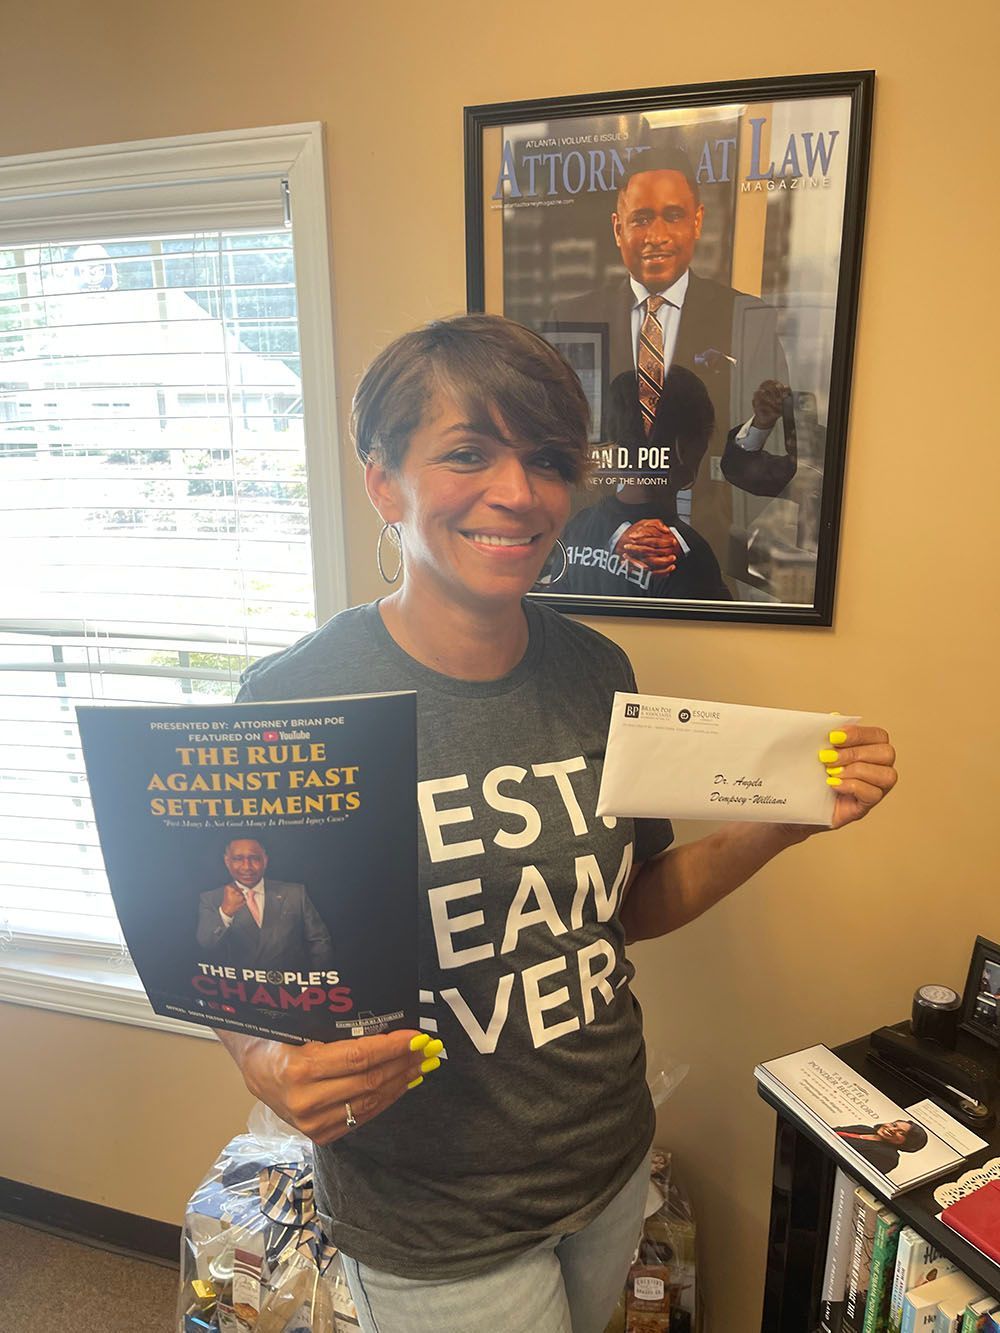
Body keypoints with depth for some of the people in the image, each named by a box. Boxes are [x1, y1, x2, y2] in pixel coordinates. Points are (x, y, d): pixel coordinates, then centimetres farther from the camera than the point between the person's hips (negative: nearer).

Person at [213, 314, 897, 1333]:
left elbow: (625, 907, 2)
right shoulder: (295, 697, -21)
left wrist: (787, 820, -9)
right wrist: (278, 1070, -32)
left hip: (613, 1166, 5)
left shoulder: (595, 672, -8)